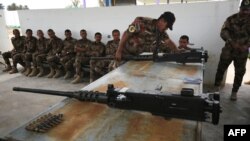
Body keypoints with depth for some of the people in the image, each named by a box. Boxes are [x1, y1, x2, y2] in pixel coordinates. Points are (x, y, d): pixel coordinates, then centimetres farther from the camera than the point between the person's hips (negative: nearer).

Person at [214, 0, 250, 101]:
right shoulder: (231, 19, -5)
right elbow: (223, 32, -13)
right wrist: (232, 42, -27)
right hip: (228, 50, -1)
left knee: (240, 73, 8)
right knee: (221, 69, 6)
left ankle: (234, 92, 25)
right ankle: (216, 87, 26)